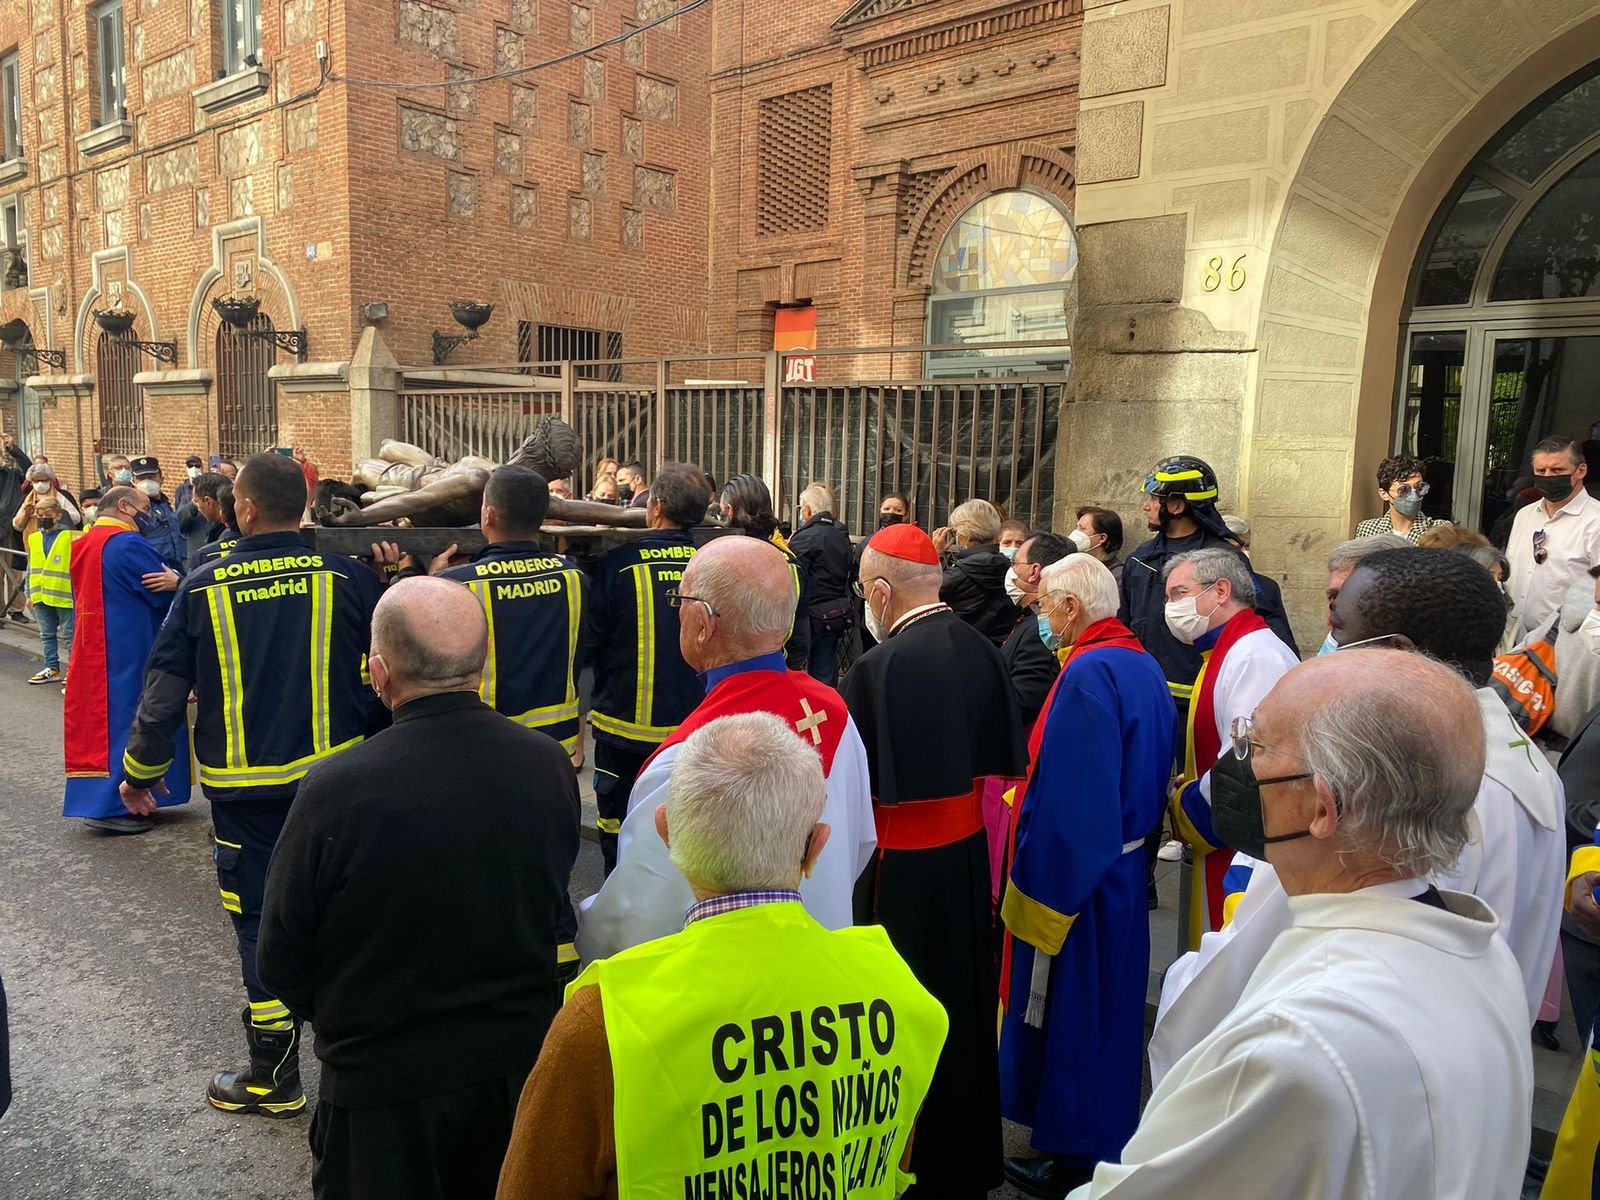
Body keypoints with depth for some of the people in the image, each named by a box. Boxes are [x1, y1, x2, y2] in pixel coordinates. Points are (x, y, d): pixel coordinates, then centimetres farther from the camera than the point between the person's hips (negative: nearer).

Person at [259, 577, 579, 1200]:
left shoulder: (335, 790, -26)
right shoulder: (550, 766, -15)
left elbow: (282, 963, -12)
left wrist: (339, 1020, 8)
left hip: (383, 1080, -3)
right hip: (520, 1062, 3)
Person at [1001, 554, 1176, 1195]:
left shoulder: (1087, 673, -24)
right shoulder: (1144, 664, 5)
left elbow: (1067, 799, -26)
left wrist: (1039, 893, -20)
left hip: (1073, 873, -9)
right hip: (1127, 865, 9)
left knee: (1063, 1013, 6)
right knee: (1110, 1009, 22)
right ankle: (1109, 1136, 38)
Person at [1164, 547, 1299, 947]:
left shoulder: (1255, 657, -19)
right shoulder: (1224, 653, 15)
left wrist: (1187, 808, -12)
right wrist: (1188, 789, 5)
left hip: (1244, 853, -10)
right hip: (1220, 849, 10)